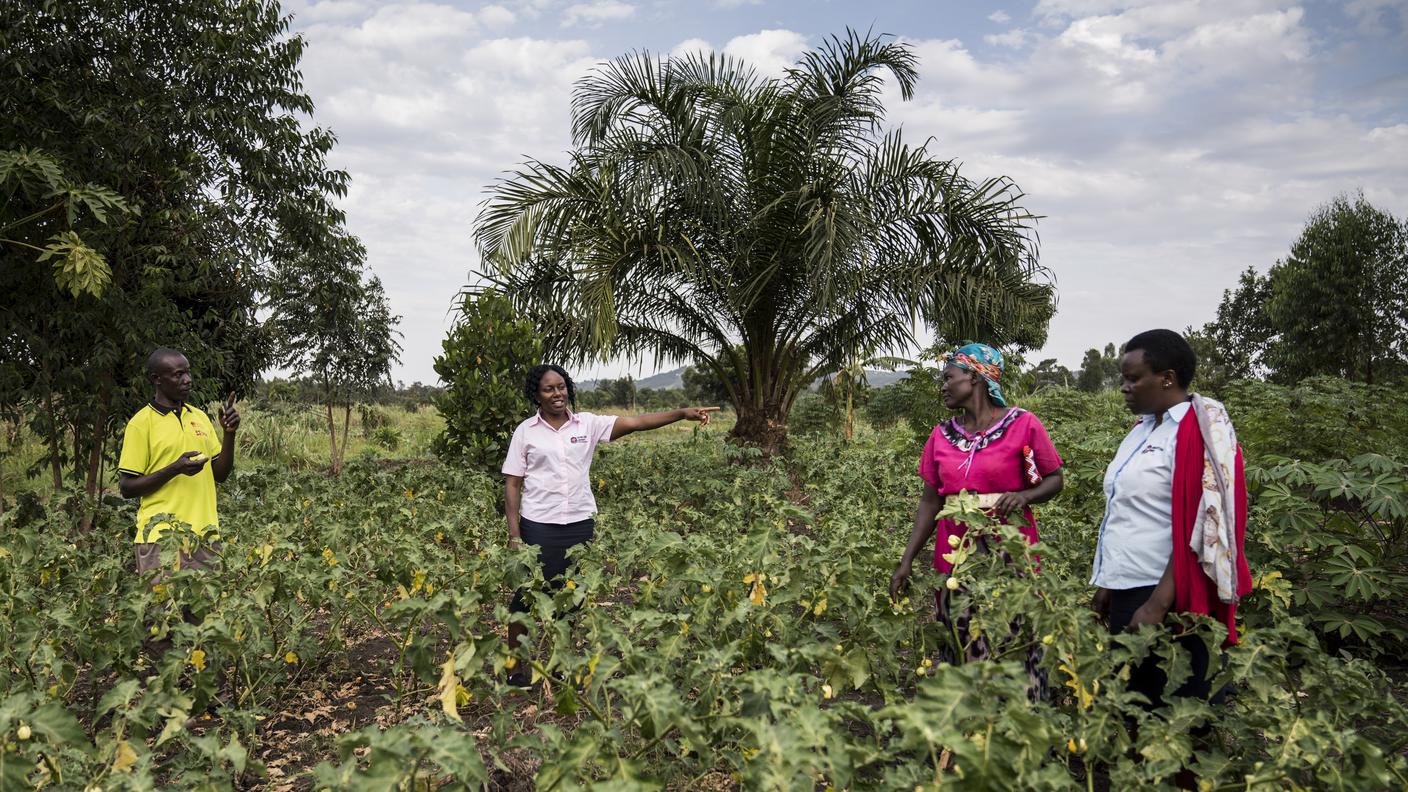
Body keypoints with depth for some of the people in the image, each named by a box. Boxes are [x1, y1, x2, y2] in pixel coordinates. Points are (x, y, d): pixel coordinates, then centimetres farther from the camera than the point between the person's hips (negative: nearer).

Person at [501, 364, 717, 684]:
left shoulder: (587, 424, 2)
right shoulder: (526, 431, -1)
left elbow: (635, 422, -6)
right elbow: (512, 484, 1)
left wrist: (682, 413, -16)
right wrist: (514, 533, -5)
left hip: (580, 524, 2)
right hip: (539, 526, -2)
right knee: (527, 595, 5)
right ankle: (515, 665, 19)